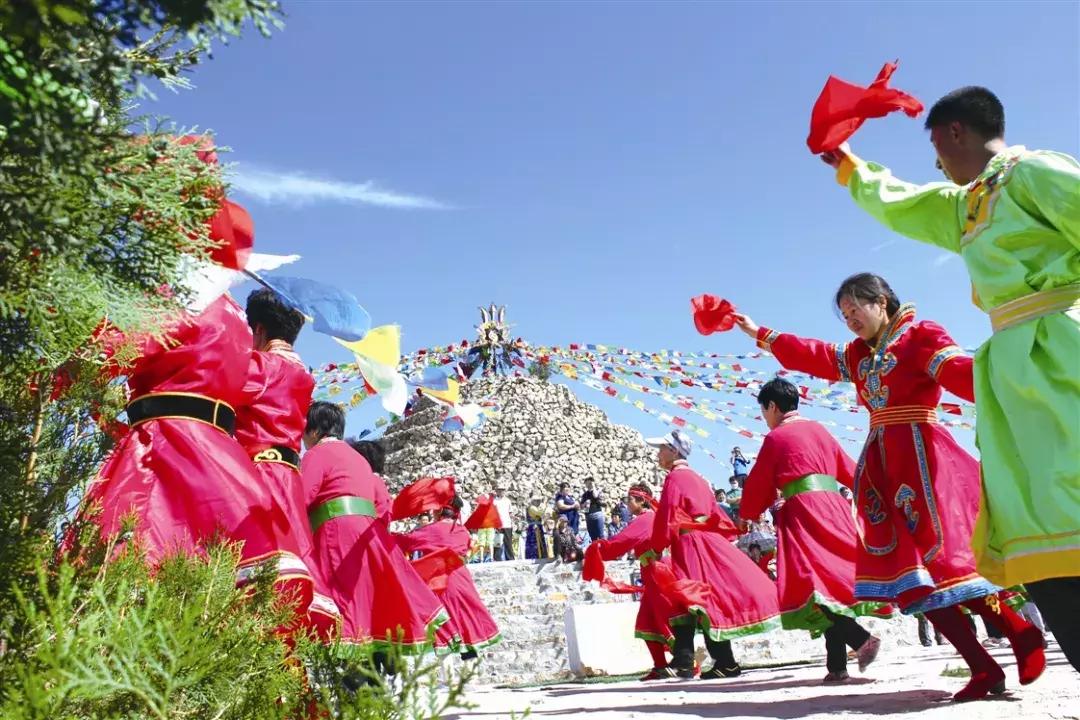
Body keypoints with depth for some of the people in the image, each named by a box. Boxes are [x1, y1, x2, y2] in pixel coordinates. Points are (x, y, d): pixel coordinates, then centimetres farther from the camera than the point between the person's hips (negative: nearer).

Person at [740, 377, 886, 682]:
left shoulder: (776, 437, 1)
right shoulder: (819, 430, 17)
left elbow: (758, 485, 6)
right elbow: (849, 470, 24)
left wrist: (748, 513, 25)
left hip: (803, 512, -7)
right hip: (835, 509, 7)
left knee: (809, 585, -10)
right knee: (835, 580, 8)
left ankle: (861, 639, -27)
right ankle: (837, 664, 8)